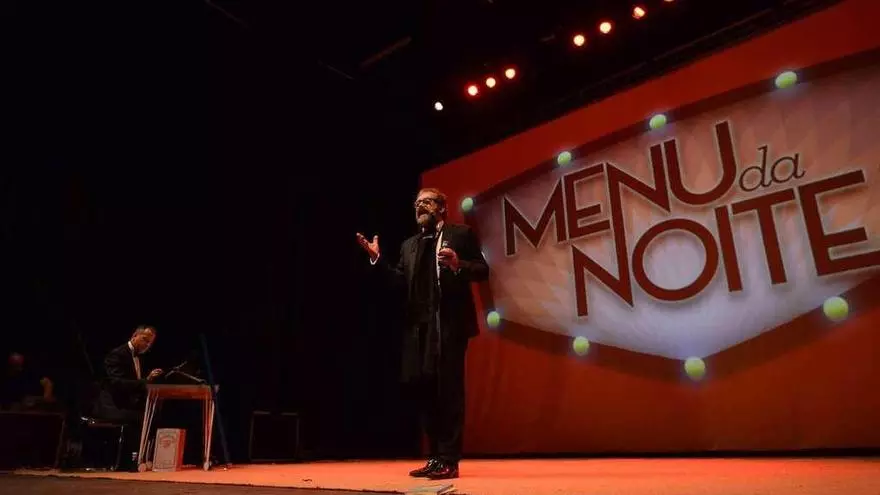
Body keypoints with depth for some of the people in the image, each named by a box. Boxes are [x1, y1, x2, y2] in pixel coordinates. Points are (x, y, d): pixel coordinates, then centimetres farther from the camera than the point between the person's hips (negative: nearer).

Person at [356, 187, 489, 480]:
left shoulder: (461, 234, 5)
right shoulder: (409, 245, 20)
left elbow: (482, 271, -3)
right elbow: (400, 280, 9)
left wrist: (458, 264, -20)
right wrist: (377, 258, -1)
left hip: (450, 323, -6)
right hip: (420, 327, 6)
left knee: (449, 390, -5)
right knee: (425, 390, 8)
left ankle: (449, 460, 3)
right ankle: (436, 457, 19)